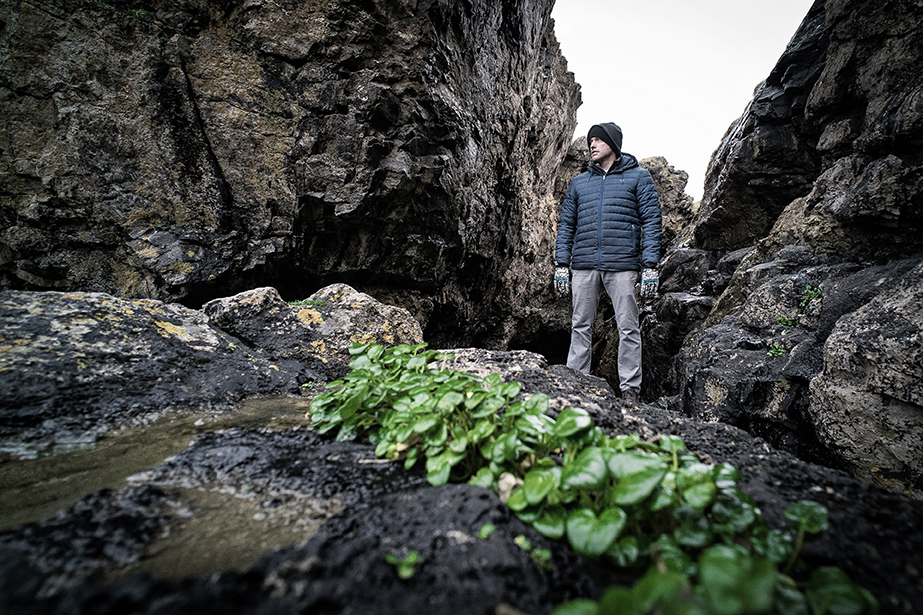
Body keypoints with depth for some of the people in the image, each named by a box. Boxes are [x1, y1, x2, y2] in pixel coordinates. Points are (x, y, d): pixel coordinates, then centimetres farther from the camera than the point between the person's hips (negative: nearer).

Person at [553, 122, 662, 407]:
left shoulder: (638, 177, 9)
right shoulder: (579, 182, 18)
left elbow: (651, 221, 2)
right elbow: (566, 225, 16)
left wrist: (650, 267, -8)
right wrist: (561, 265, 6)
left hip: (622, 265, -3)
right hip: (584, 265, 3)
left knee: (628, 328, -1)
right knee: (581, 327, 5)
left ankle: (630, 389, 8)